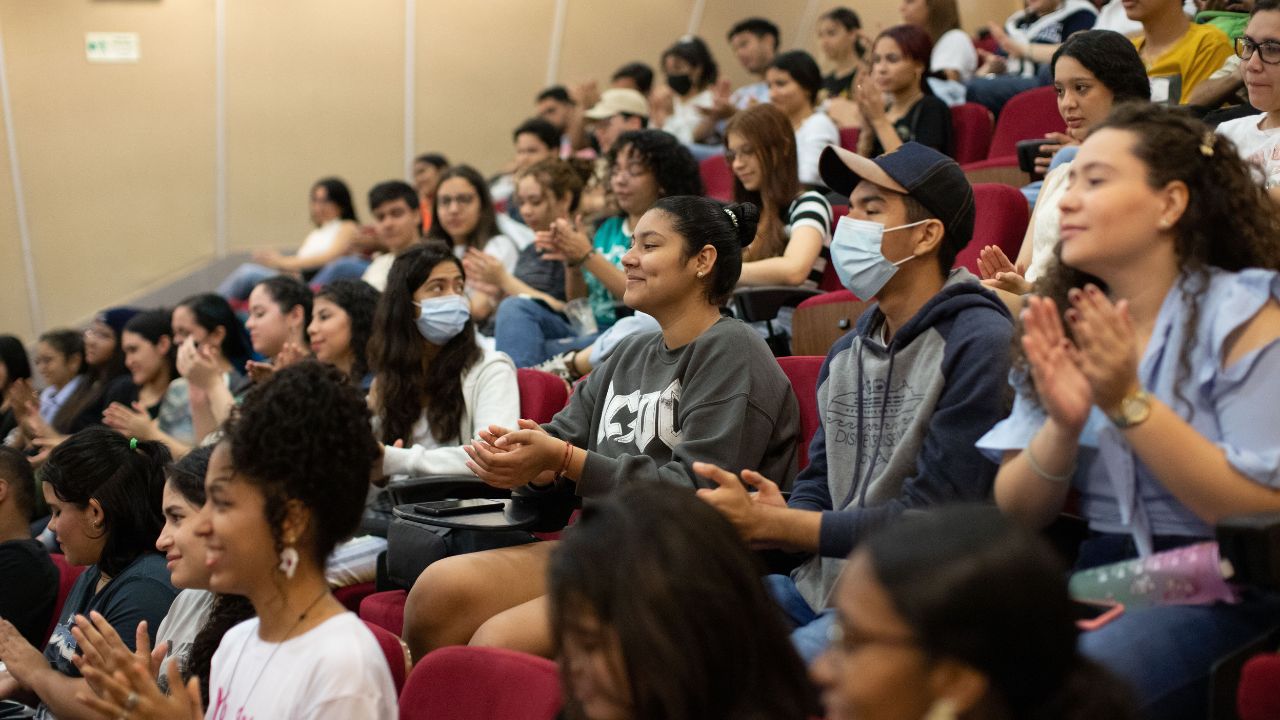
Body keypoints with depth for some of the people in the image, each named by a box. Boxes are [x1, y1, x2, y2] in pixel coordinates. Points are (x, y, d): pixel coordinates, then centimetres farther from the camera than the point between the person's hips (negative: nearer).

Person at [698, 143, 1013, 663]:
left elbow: (931, 520, -16)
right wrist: (782, 518, -9)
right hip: (820, 585, 8)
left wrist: (765, 524, -18)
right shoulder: (845, 354, 16)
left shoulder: (980, 347, -11)